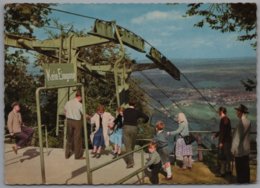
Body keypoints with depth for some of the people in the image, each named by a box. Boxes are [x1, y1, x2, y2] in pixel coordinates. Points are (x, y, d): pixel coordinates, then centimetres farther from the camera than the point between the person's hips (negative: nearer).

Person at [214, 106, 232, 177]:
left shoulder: (224, 119, -17)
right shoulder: (227, 119, 12)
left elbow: (223, 131, -21)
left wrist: (221, 142, -20)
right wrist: (216, 135, 25)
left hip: (224, 141, -9)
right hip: (227, 140, 9)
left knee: (221, 157, -3)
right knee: (227, 156, 16)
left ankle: (222, 172, 2)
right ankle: (228, 170, 24)